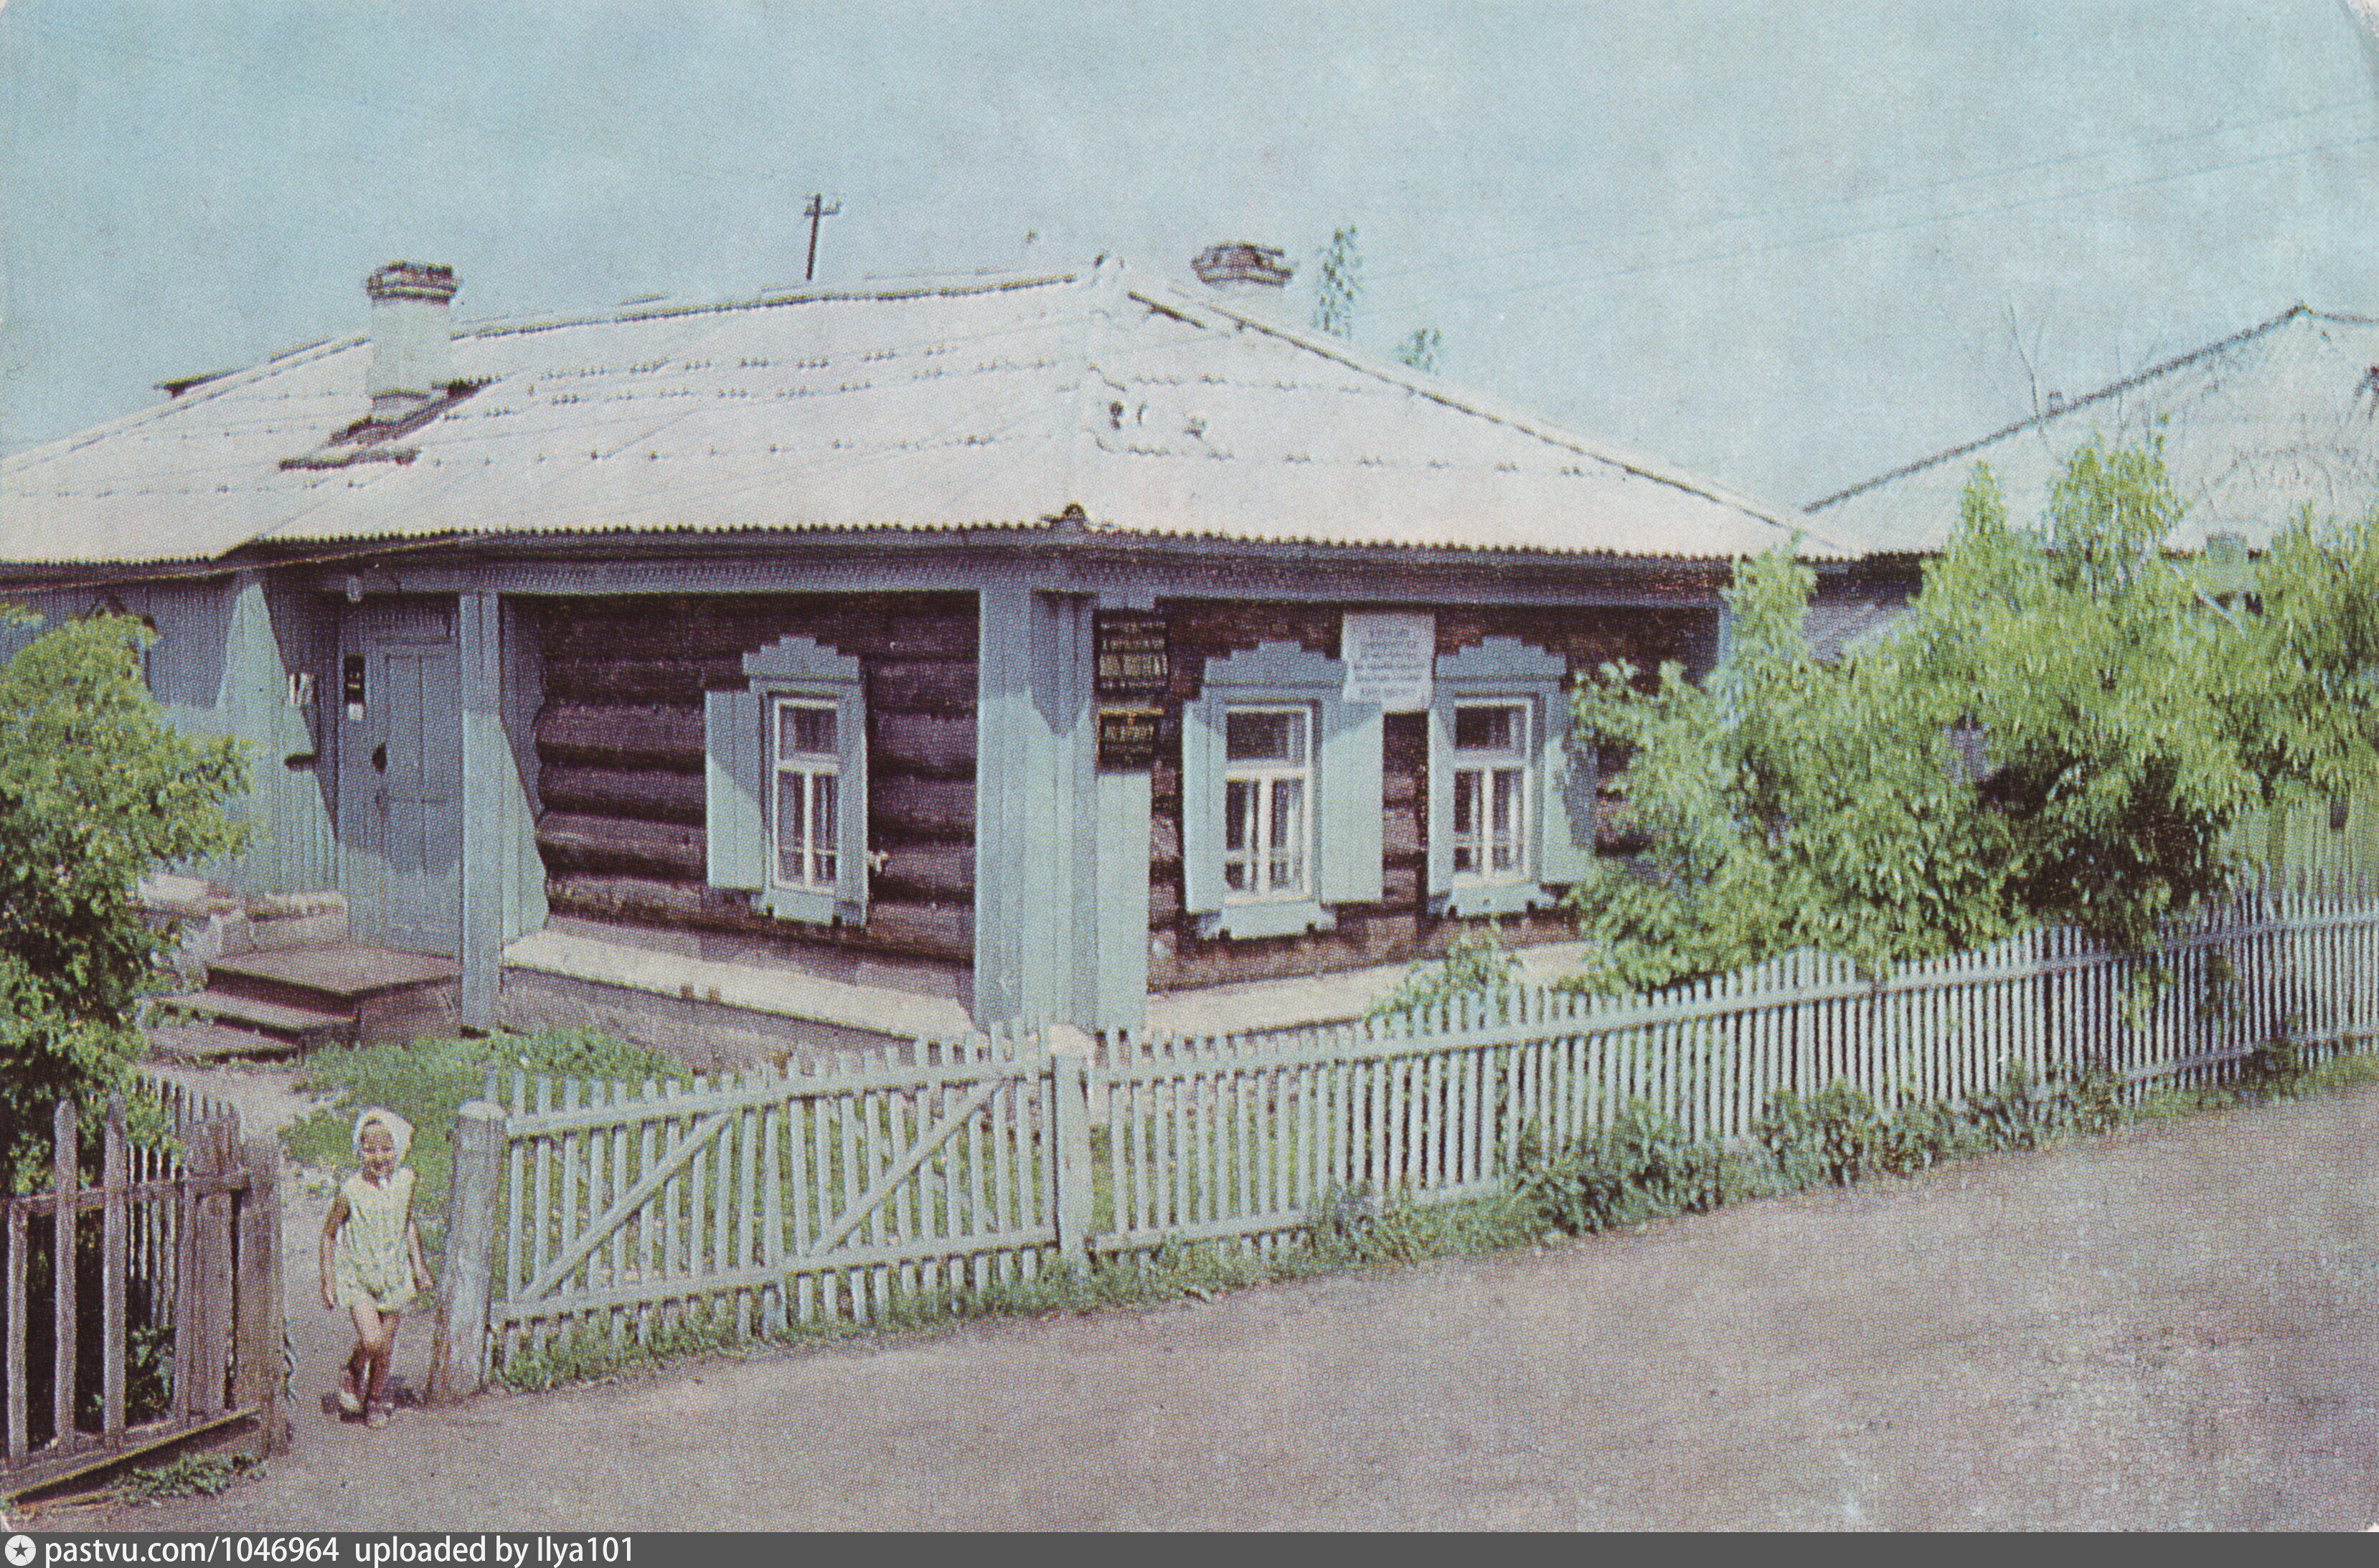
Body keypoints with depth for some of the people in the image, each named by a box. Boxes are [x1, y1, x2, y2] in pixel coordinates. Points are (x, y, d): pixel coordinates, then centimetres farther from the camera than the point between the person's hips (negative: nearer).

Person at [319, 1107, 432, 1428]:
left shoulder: (404, 1180, -5)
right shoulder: (351, 1191, -15)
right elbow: (329, 1232, -3)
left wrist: (418, 1265, 10)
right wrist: (328, 1279, -2)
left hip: (394, 1276, 3)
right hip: (357, 1275, -3)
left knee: (385, 1345, 8)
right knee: (371, 1339, -18)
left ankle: (376, 1401, 30)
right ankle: (354, 1375, 15)